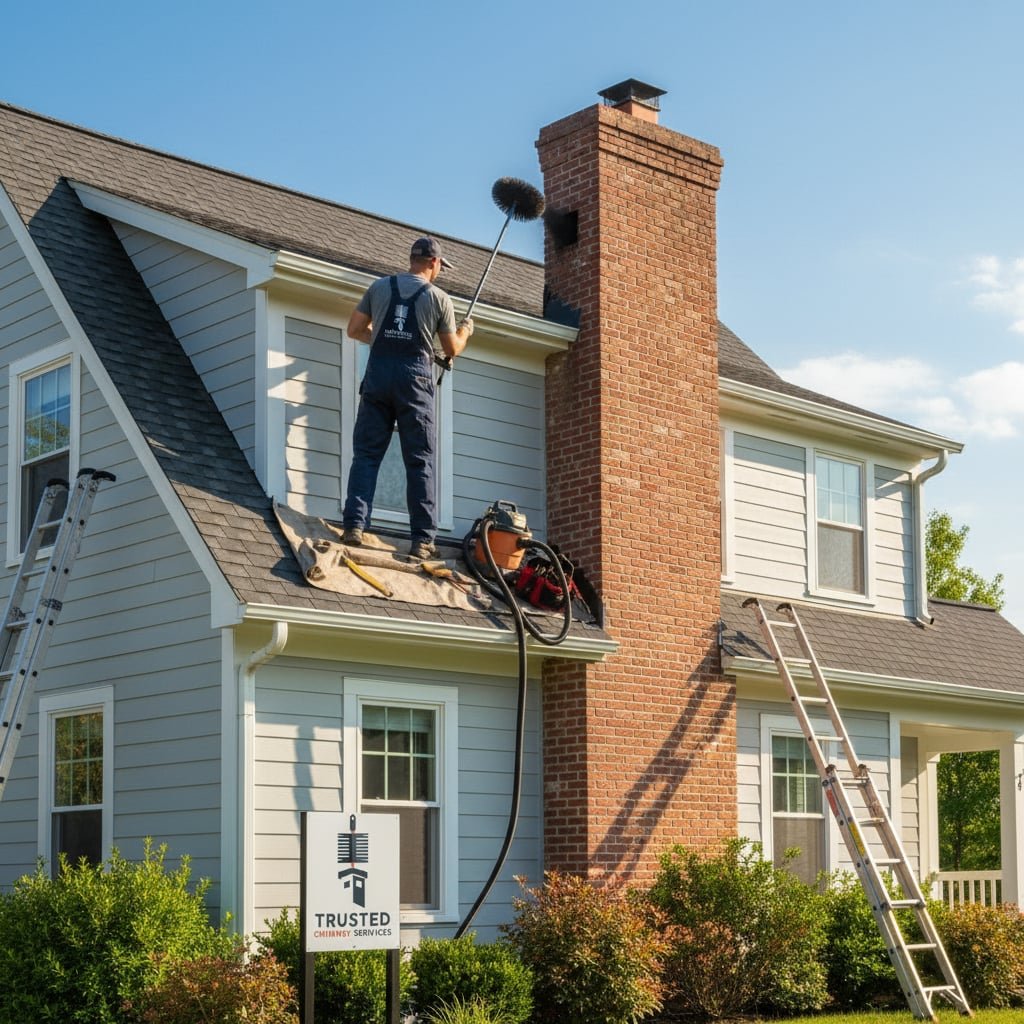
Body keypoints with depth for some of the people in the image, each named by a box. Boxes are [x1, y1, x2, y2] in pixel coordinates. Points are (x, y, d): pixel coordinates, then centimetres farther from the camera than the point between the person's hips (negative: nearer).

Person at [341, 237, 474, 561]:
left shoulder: (379, 287, 10)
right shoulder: (439, 298, 5)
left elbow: (354, 330, 14)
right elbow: (452, 350, 12)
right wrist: (465, 331, 33)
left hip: (378, 373, 2)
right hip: (415, 377, -2)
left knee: (366, 454, 5)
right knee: (420, 462, 1)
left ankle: (354, 525, -6)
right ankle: (422, 539, -1)